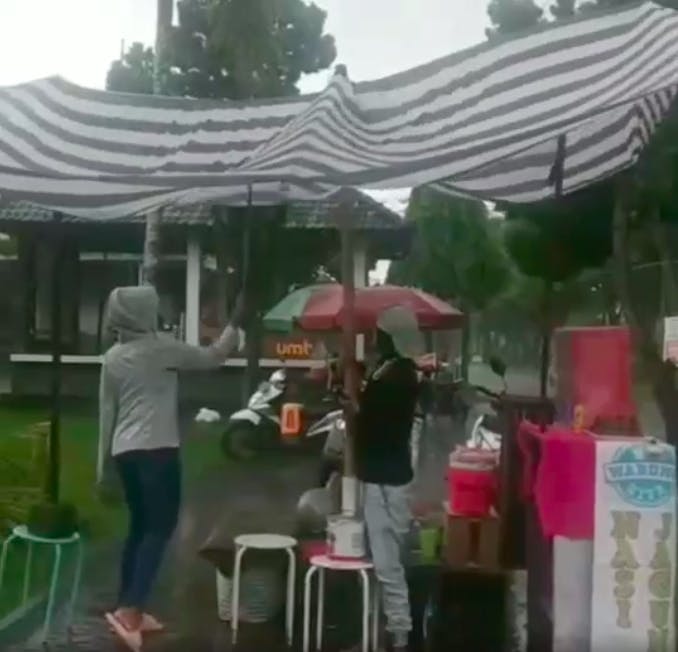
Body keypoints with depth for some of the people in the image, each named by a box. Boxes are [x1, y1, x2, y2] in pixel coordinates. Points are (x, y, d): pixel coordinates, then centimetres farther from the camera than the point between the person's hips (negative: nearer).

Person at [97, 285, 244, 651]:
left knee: (140, 526, 15)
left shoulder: (112, 356, 11)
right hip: (156, 449, -7)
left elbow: (107, 411, 13)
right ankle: (129, 610, -14)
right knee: (161, 527, -4)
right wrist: (236, 322, 8)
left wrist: (104, 460, 19)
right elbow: (212, 357, -1)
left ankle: (130, 609, 20)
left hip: (125, 451, 7)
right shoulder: (160, 348, -7)